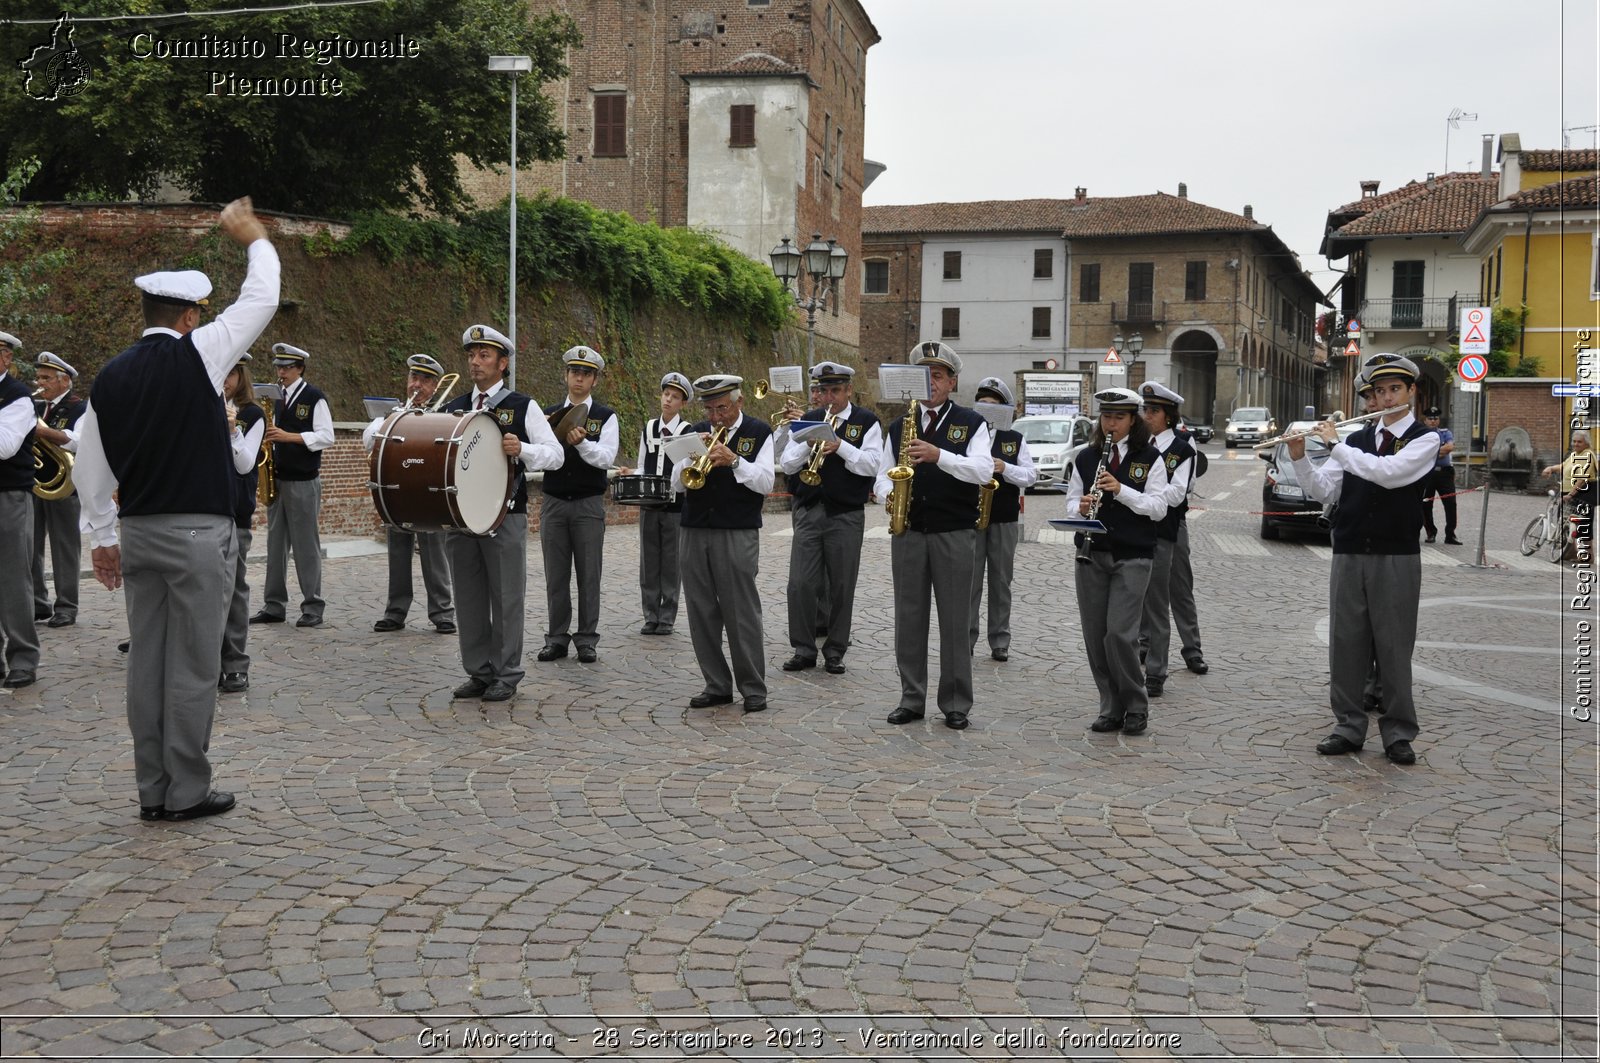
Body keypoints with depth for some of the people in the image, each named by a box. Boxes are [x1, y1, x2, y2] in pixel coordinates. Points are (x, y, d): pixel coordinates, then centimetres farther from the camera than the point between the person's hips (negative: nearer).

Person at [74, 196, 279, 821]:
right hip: (198, 533, -6)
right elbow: (261, 300, -1)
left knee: (148, 661, 9)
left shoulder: (110, 377, 6)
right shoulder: (196, 355, -10)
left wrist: (103, 537, 19)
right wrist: (254, 239, 15)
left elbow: (90, 466, 10)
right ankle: (187, 792, 5)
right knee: (193, 665, 0)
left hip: (138, 532, 6)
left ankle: (153, 791, 16)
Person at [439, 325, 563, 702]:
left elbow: (555, 453, -5)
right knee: (468, 598, 8)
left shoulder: (522, 406, 1)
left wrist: (521, 450, -23)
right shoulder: (453, 408, 14)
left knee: (506, 598, 1)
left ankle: (506, 676, 8)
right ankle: (478, 673, 17)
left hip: (505, 516, -4)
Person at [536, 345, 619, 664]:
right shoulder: (549, 415, 10)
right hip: (554, 503, 2)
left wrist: (582, 443, -27)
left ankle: (587, 640, 8)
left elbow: (607, 458, -10)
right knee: (556, 576, 6)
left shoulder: (605, 416, 1)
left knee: (589, 575, 1)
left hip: (589, 505, -2)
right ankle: (557, 638, 13)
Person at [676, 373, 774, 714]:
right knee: (701, 613, 6)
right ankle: (717, 686, 16)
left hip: (737, 535, -4)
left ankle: (753, 689, 6)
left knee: (742, 614, -3)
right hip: (694, 533, 5)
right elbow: (678, 483, 8)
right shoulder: (698, 433, 12)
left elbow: (765, 482, -7)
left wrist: (734, 460, -19)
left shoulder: (758, 433, 2)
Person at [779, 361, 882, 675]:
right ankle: (803, 649, 9)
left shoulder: (866, 422, 3)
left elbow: (872, 465, -9)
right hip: (808, 512, 2)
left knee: (841, 587, 4)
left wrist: (840, 446, -20)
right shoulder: (806, 421, 11)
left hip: (846, 515, -2)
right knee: (800, 584, -2)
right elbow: (788, 464, 4)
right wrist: (808, 444, -13)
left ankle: (835, 651, 14)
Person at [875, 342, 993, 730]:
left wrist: (939, 455, -25)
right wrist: (889, 492, -9)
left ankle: (956, 705, 8)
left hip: (954, 534, -3)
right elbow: (883, 474, 14)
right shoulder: (899, 426, 13)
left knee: (955, 621, 1)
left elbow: (984, 469, -13)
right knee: (908, 618, 6)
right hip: (908, 533, 3)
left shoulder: (972, 423, 2)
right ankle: (911, 699, 15)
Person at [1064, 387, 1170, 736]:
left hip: (1132, 556, -4)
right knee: (1094, 637, 3)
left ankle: (1136, 708, 6)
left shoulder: (1149, 457, 1)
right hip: (1092, 554, 4)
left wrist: (1121, 490, -19)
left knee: (1119, 634, -12)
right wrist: (1081, 507, -11)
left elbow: (1158, 508, -6)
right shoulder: (1085, 457, 10)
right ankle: (1112, 709, 15)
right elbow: (1071, 501, 12)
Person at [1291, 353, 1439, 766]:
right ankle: (1349, 727, 14)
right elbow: (1324, 491, 8)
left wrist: (1335, 444, -14)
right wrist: (1300, 457, -7)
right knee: (1346, 643, 5)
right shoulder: (1356, 439, 12)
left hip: (1396, 557, -4)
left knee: (1394, 646, 1)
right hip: (1349, 556, 4)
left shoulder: (1424, 439, -1)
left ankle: (1398, 733, 11)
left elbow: (1387, 472, -19)